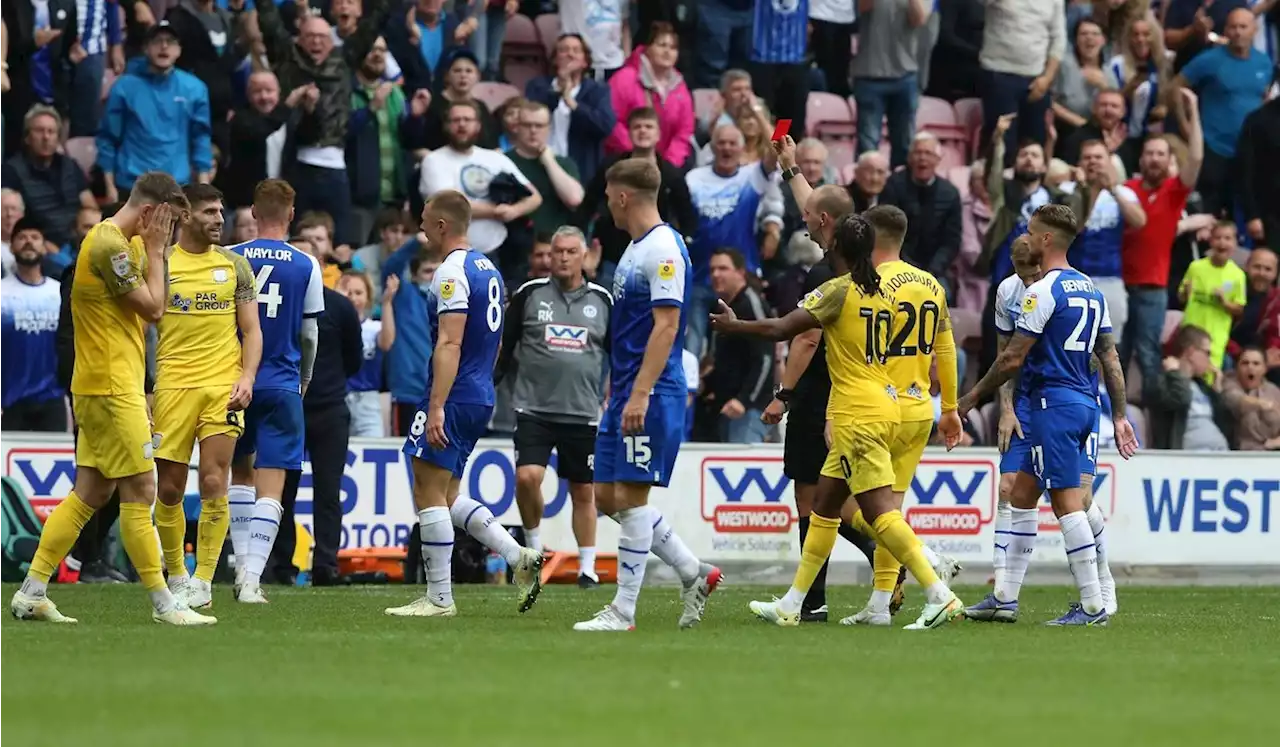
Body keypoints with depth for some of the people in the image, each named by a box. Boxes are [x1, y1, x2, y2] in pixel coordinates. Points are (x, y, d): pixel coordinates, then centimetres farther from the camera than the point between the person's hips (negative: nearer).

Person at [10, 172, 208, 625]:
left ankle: (31, 593, 10)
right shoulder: (109, 245, -16)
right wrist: (154, 252, -8)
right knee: (140, 492, -6)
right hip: (111, 388, -10)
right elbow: (152, 307, -14)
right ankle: (163, 604, -3)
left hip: (108, 388, 10)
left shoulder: (124, 243, 15)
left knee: (90, 493, 9)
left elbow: (150, 311, 19)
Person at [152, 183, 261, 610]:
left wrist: (246, 378, -5)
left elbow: (251, 331, 11)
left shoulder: (235, 266, 9)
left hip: (223, 386, 0)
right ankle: (176, 574, 18)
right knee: (169, 489, 2)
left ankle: (202, 582, -3)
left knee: (213, 485, -8)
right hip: (173, 383, 0)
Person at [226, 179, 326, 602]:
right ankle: (252, 578, -14)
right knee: (270, 489, -3)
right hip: (282, 385, -1)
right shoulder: (306, 266, -2)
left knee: (239, 474, 20)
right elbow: (310, 336, 6)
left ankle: (242, 566, 16)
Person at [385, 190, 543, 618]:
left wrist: (437, 406, -26)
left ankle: (439, 599, -4)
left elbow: (450, 344, -22)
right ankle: (519, 557, 4)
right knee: (447, 496, 15)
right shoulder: (488, 270, 16)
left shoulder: (452, 273, -14)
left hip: (455, 399, -10)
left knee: (429, 494, -4)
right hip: (481, 397, 10)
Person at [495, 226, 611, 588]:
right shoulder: (529, 295, 2)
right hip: (534, 409, -2)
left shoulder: (602, 301, 6)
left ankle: (588, 567, 15)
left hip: (583, 413, 2)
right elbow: (504, 346, 8)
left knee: (583, 492, 7)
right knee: (527, 477, -19)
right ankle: (533, 545, 4)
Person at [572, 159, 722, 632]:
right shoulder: (635, 249, 17)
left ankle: (623, 611, -4)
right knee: (607, 496, 9)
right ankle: (695, 574, 17)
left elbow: (666, 326, -20)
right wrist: (612, 394, 23)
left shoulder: (664, 249, -14)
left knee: (630, 496, -8)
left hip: (651, 396, -10)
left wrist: (639, 395, -24)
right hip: (626, 393, 10)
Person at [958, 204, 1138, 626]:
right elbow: (1110, 358, 15)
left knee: (1068, 502, -8)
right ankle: (1006, 597, 18)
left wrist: (974, 396, 0)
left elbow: (1013, 358, -12)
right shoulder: (1091, 290, 14)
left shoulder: (1043, 291, -12)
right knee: (1022, 492, 15)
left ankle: (1093, 605, -10)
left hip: (1054, 403, -9)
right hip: (1087, 402, 9)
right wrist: (1120, 416, 18)